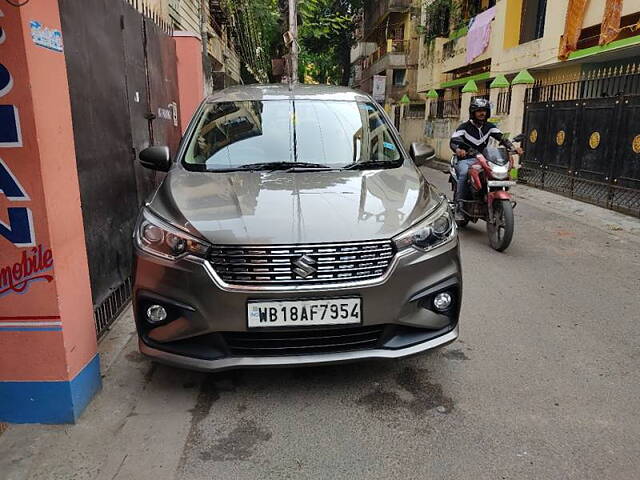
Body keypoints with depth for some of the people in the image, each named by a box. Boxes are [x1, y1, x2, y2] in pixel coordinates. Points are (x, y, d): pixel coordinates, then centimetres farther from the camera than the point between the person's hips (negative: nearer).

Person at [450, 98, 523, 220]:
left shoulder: (489, 127, 10)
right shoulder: (464, 127, -3)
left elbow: (502, 138, 0)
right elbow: (453, 141, -16)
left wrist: (513, 148, -19)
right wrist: (458, 150, -39)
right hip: (465, 159, -4)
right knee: (464, 173, -37)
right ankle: (459, 205, -31)